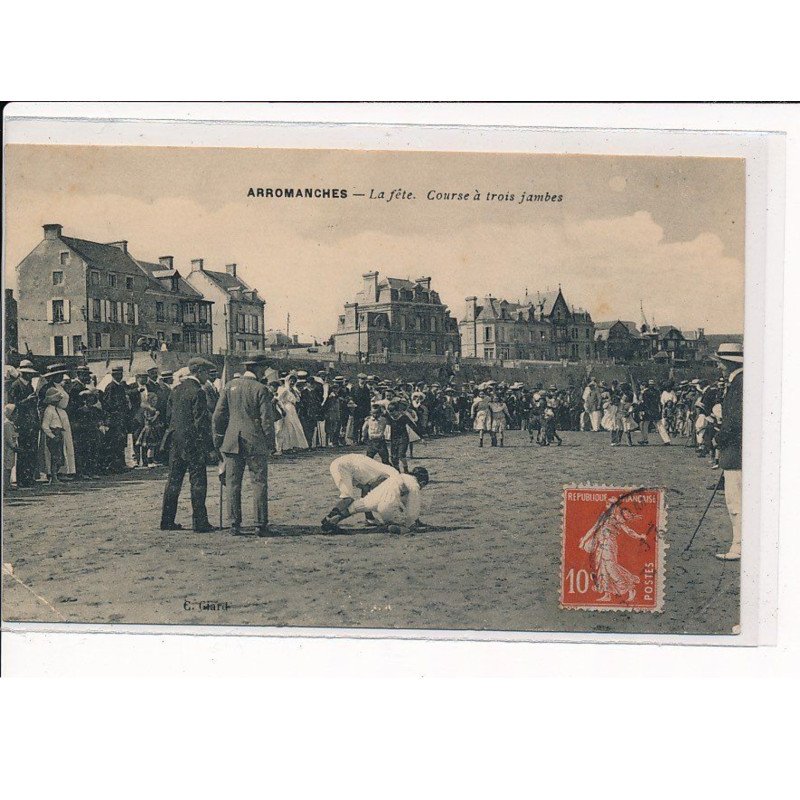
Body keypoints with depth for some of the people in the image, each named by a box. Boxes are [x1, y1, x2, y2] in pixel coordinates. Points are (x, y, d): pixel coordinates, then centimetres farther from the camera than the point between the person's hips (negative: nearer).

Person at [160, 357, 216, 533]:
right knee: (198, 482, -2)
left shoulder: (176, 390, 10)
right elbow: (201, 422, -16)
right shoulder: (197, 392, -14)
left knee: (173, 480, 11)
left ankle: (167, 520, 15)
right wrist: (209, 446, -12)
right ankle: (199, 522, -1)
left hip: (176, 441, 8)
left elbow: (169, 415, 14)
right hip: (193, 443, -8)